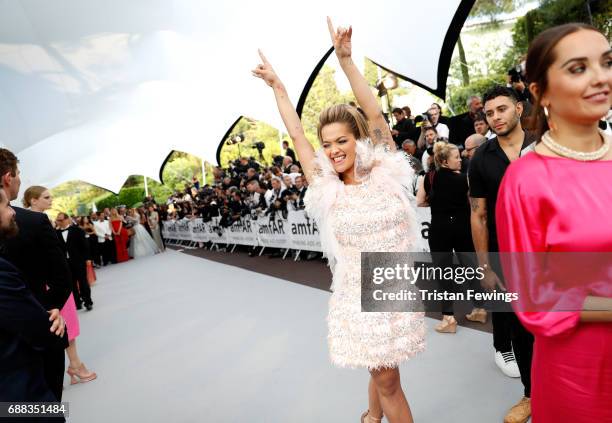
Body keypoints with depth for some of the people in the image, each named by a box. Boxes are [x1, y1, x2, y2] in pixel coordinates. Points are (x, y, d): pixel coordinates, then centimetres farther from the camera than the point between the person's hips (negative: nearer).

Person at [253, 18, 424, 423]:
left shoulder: (385, 175, -5)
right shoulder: (327, 191, -5)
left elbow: (374, 114, -11)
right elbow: (297, 137, -2)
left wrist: (346, 59, -14)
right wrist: (278, 87, 3)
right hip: (359, 297, -1)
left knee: (384, 374, 18)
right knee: (387, 379, 7)